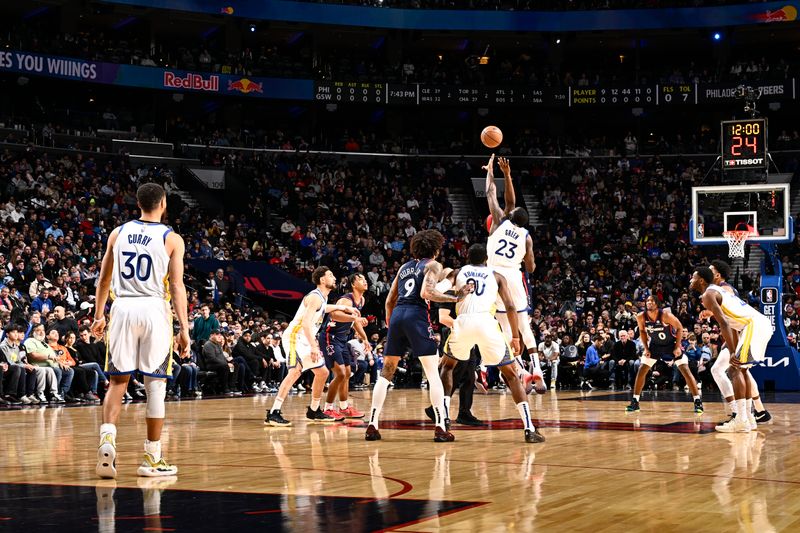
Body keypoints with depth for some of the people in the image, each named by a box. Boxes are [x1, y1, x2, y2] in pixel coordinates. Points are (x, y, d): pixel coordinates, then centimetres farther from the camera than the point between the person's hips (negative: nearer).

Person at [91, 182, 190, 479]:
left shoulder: (118, 233, 10)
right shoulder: (172, 239, 0)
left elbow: (104, 279, 14)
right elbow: (177, 286, -6)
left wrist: (98, 316, 23)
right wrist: (184, 328, -5)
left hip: (122, 308, 3)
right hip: (155, 309, -3)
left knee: (118, 381, 10)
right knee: (156, 384, 4)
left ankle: (107, 438, -13)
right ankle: (152, 458, 7)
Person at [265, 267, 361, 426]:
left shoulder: (322, 298, 14)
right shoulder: (315, 297, -16)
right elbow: (306, 323, -26)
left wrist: (344, 308, 34)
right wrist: (314, 347, -32)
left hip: (304, 340, 10)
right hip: (294, 337, -10)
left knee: (322, 372, 15)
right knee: (295, 372, -26)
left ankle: (313, 411, 26)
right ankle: (273, 413, -31)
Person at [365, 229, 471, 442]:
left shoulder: (404, 267, 23)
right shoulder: (433, 265, 6)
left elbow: (389, 300, 22)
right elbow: (426, 292, -12)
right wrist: (455, 298, -7)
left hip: (397, 314, 6)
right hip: (417, 315, -6)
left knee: (386, 372, 11)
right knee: (433, 373, -2)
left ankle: (372, 425, 5)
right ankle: (440, 428, -8)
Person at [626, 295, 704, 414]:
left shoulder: (665, 315, -29)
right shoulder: (641, 317, -19)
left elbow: (679, 328, -16)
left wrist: (677, 347, -18)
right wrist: (646, 348, -4)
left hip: (671, 344, -4)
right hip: (655, 345, 4)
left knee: (685, 370, -12)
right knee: (641, 371, -2)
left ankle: (698, 402, -8)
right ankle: (635, 402, 8)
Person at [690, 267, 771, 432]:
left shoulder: (708, 295, -5)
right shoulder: (718, 291, 26)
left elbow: (724, 323, -17)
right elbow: (732, 325, 29)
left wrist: (733, 352, -19)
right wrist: (735, 352, 28)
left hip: (754, 325, -10)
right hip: (763, 324, 10)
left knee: (735, 369, -9)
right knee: (740, 368, 18)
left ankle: (741, 421, -14)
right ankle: (748, 417, 19)